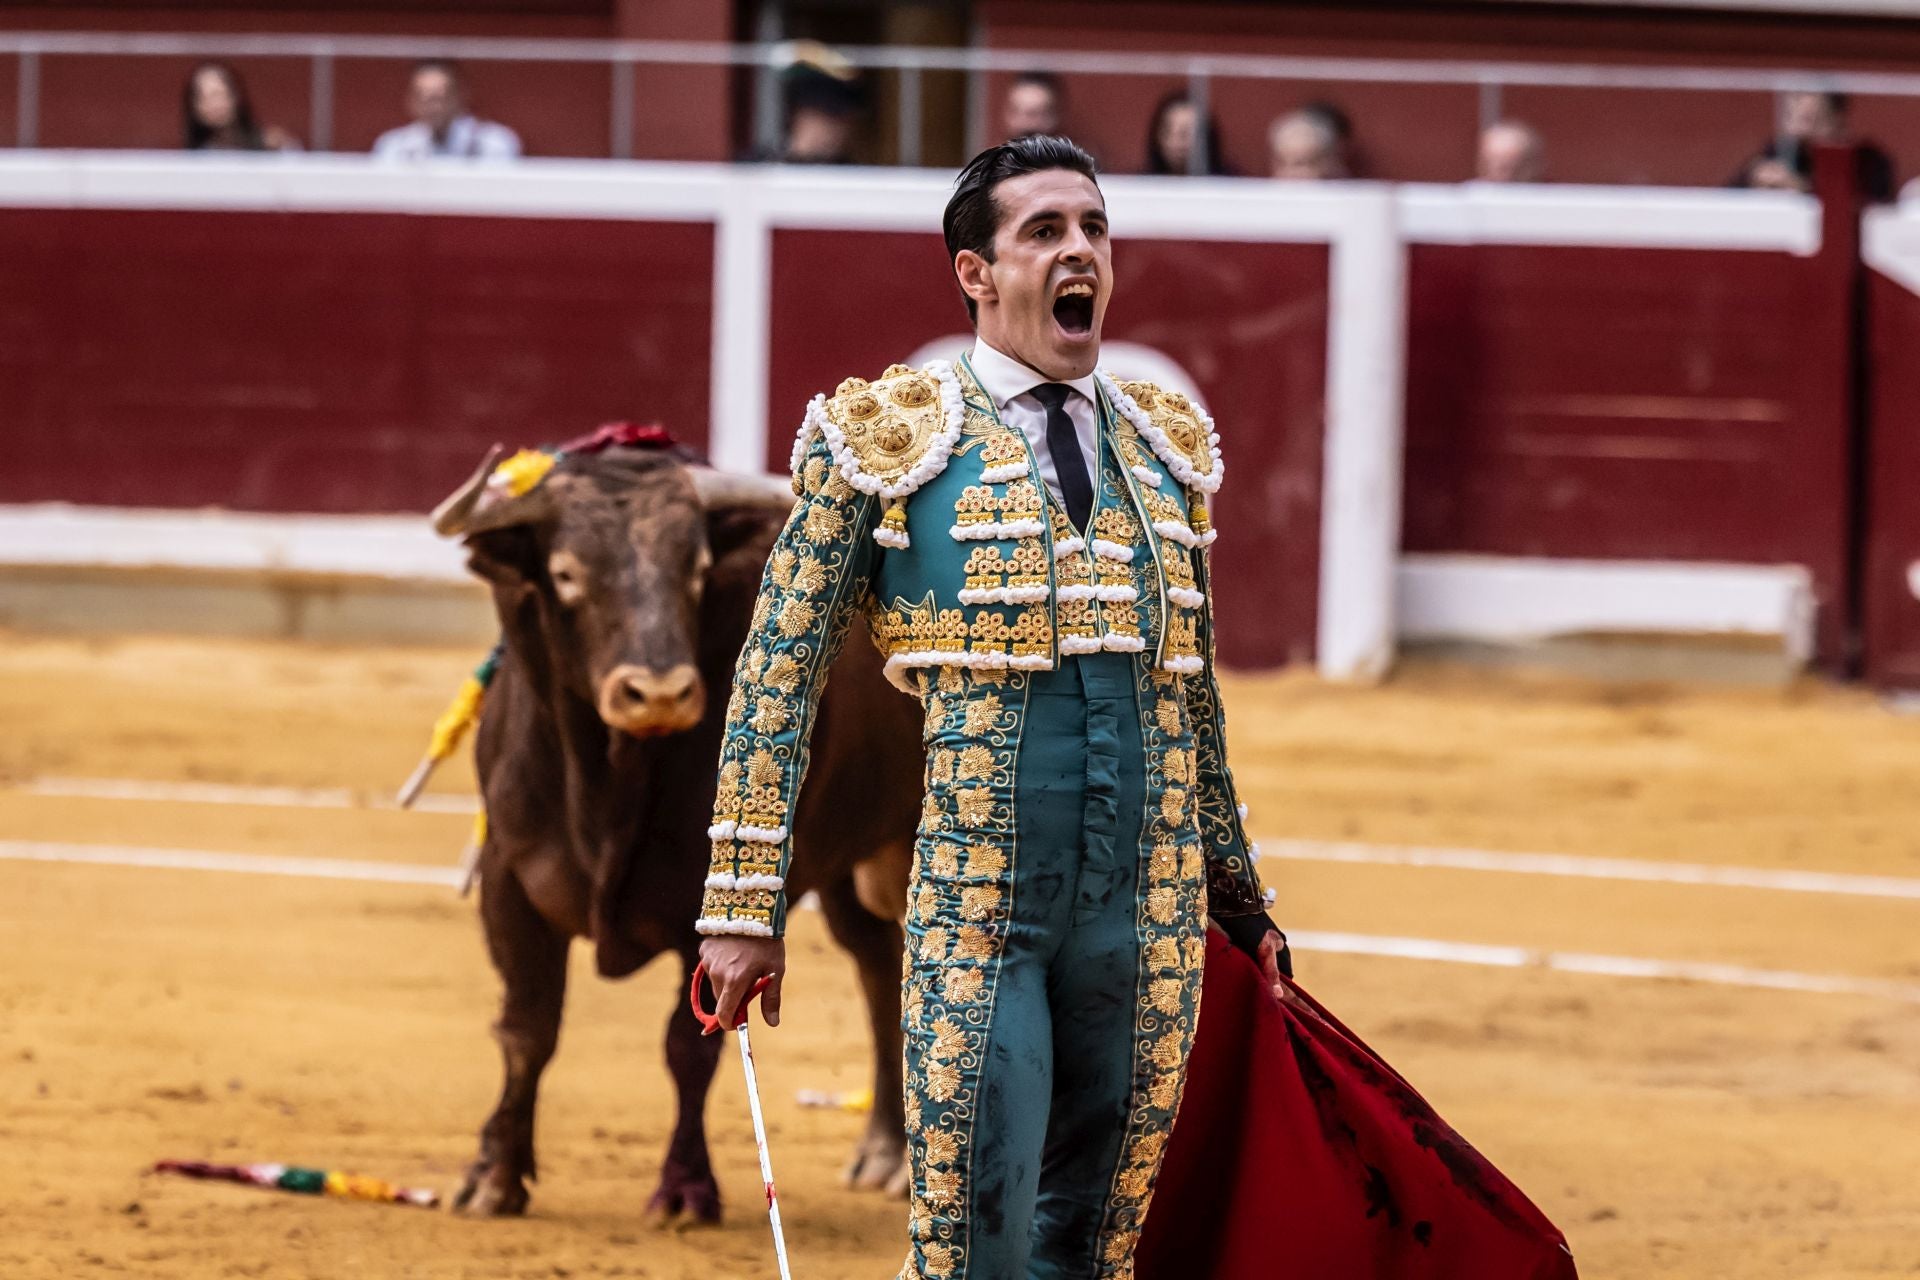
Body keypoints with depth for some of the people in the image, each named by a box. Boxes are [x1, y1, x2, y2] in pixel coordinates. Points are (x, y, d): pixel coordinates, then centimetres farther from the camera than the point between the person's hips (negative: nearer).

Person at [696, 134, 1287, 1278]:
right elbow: (779, 672, 1)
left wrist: (1241, 901, 27)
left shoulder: (1166, 449, 16)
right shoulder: (891, 441, 2)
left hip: (1146, 918, 4)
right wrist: (747, 908, -4)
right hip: (975, 914, -4)